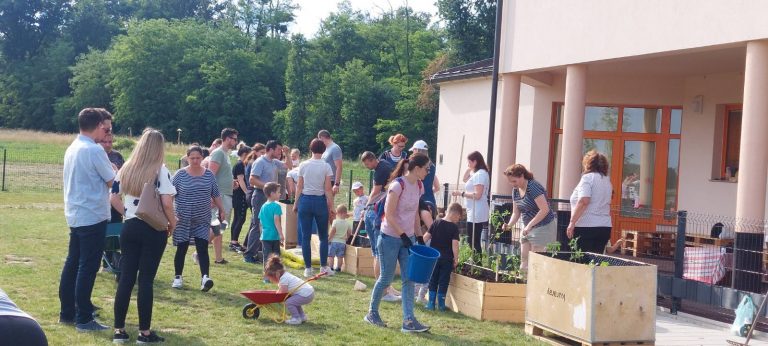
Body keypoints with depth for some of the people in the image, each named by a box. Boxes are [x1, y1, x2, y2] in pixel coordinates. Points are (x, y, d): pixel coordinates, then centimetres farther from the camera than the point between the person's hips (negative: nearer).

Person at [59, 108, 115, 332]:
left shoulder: (72, 149, 11)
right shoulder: (94, 150, -16)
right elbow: (112, 182, -9)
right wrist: (115, 172, 10)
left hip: (75, 216, 9)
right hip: (93, 216, -9)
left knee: (72, 264, 13)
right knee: (88, 268, -5)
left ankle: (67, 313, 20)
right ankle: (83, 319, -1)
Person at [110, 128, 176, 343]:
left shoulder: (127, 169, 7)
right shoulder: (160, 171, -9)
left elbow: (114, 198, 9)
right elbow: (167, 204, -15)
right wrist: (172, 224, 0)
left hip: (130, 228, 4)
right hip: (153, 230, -4)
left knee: (126, 278, 7)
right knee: (146, 280, -1)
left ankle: (119, 330, 11)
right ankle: (144, 332, 4)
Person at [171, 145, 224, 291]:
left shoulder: (209, 175, 4)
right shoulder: (180, 175, -4)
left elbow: (216, 195, 12)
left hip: (202, 220, 1)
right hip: (183, 219, -1)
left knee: (202, 248, -9)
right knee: (182, 248, 7)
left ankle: (205, 278, -18)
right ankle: (178, 277, 21)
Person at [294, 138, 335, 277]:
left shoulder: (303, 165, -1)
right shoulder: (326, 166, -6)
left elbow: (299, 186, 2)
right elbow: (328, 189, -6)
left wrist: (296, 203, 11)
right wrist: (331, 205, 2)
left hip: (305, 200, 1)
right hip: (320, 201, -1)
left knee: (305, 236, 5)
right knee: (323, 236, 13)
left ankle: (308, 268, 5)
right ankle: (323, 266, 13)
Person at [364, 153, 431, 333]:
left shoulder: (419, 186, 5)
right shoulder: (398, 185, -19)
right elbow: (389, 216, -19)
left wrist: (419, 237, 13)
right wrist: (403, 236, -20)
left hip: (407, 238, 7)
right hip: (391, 238, -7)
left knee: (409, 279, 0)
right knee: (386, 278, 5)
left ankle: (408, 321, 1)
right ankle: (372, 313, 24)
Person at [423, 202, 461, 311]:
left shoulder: (436, 223, 0)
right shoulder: (454, 227, -10)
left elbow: (426, 237, -1)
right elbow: (455, 244, -14)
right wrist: (456, 258, -6)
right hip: (447, 259, -3)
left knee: (433, 281, 12)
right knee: (443, 282, 7)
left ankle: (431, 303, 13)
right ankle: (441, 304, 11)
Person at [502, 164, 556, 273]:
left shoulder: (533, 187, -18)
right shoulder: (515, 190, 7)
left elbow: (545, 209, -24)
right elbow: (516, 213, 13)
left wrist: (529, 225, -25)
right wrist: (509, 225, -7)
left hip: (544, 227, -8)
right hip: (528, 228, 9)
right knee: (524, 261, 6)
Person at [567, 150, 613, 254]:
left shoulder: (588, 177, -7)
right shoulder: (607, 180, 17)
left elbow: (583, 201, -19)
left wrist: (572, 222, -18)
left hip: (587, 226, -7)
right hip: (605, 227, 7)